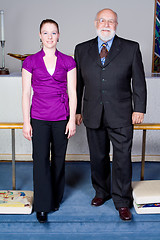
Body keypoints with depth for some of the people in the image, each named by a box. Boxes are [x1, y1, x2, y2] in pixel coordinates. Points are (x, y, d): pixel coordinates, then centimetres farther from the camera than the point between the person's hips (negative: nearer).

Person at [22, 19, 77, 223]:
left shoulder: (68, 62, 3)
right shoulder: (30, 61, 2)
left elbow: (72, 93, 3)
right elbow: (26, 94, 1)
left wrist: (72, 119, -3)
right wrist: (26, 122, -2)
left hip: (62, 118, 1)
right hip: (39, 118, -1)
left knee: (58, 159, 10)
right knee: (41, 159, -3)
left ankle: (56, 199, 29)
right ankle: (42, 206, 10)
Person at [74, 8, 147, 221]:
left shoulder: (131, 48, 1)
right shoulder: (82, 50, 7)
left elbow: (139, 82, 2)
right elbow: (77, 83, 10)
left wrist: (139, 109, -3)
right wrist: (77, 110, 8)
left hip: (121, 116, -2)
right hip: (93, 115, 2)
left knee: (122, 159, 1)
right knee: (98, 157, 14)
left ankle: (122, 202, 16)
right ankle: (102, 192, 34)